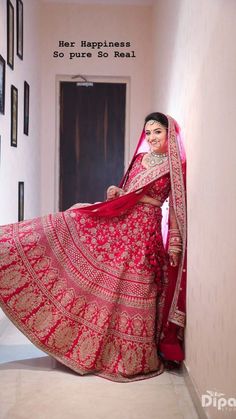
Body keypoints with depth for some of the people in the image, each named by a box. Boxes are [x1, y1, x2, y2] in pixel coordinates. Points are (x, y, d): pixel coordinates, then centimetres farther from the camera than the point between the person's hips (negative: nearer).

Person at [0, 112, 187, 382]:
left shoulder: (176, 167, -2)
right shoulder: (139, 157, 14)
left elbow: (177, 209, -4)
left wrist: (175, 245, -8)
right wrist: (115, 192, 0)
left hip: (145, 229, -5)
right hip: (117, 220, 5)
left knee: (132, 287, -1)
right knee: (67, 230, -6)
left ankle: (134, 357, 16)